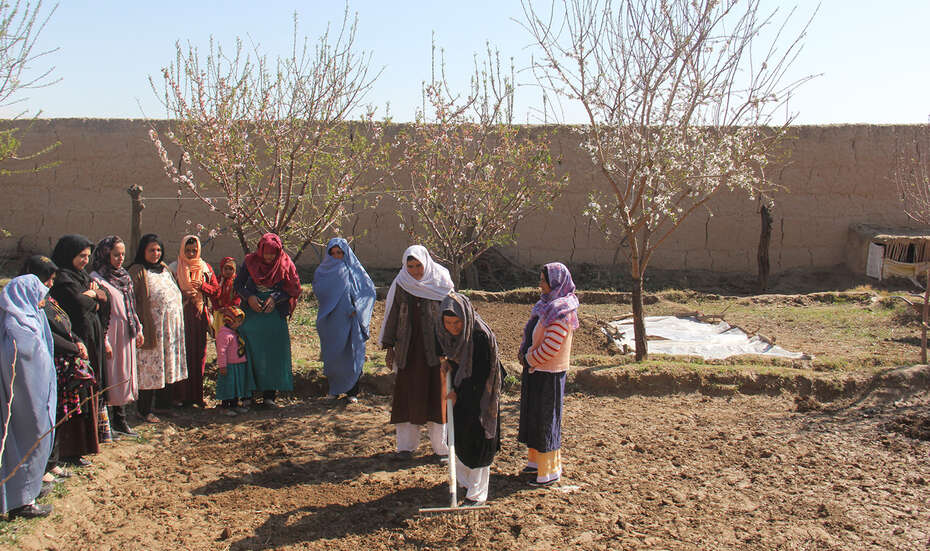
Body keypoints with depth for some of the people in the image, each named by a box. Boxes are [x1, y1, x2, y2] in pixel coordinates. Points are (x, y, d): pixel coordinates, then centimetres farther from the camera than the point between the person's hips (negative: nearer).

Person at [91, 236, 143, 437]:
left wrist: (138, 329, 16)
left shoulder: (124, 276, 13)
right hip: (110, 334, -8)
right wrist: (103, 341, -19)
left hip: (127, 335, 8)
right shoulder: (96, 278, -11)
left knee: (124, 375, 12)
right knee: (110, 377, -3)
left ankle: (120, 421, 22)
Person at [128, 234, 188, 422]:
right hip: (151, 328, -7)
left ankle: (163, 403, 27)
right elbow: (131, 301, -14)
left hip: (171, 327, 7)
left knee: (167, 366, 14)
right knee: (149, 368, -1)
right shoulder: (137, 271, -8)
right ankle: (145, 409, 8)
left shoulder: (164, 268, 15)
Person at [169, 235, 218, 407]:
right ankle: (181, 395, 0)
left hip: (199, 315, 2)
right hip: (181, 314, -2)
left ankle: (196, 395, 10)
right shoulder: (174, 268, 4)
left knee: (199, 353, 2)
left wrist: (202, 286, -9)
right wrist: (182, 294, -14)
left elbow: (216, 289, 10)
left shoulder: (205, 268, 10)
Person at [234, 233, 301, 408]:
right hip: (253, 312, 1)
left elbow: (293, 288, 0)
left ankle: (269, 394, -3)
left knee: (273, 352, -5)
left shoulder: (285, 264, -1)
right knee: (252, 352, -2)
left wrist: (275, 298, -13)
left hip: (274, 313, 0)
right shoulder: (250, 261, 1)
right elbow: (238, 284, 6)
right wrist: (249, 297, -12)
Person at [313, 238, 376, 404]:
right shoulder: (323, 271, 8)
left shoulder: (355, 269, 5)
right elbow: (319, 291, -7)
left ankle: (351, 391, 9)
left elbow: (370, 290, -1)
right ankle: (334, 388, 19)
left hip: (351, 321, -1)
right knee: (332, 356, 3)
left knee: (352, 356, -1)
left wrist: (356, 307, -14)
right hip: (332, 321, 1)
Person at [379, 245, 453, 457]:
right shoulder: (400, 284, 4)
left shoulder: (440, 282, -1)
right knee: (407, 393, 4)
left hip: (435, 348, -2)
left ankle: (441, 445, 10)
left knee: (437, 394, 1)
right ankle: (406, 444, 15)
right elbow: (392, 315, 8)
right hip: (408, 348, 2)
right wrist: (389, 347, 5)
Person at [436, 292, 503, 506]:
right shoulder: (444, 332, -8)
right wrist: (449, 362, -5)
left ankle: (478, 493, 18)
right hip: (458, 395, 7)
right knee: (457, 438, 18)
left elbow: (481, 375, -23)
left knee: (477, 443, 3)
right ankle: (463, 481, 39)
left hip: (479, 397, -7)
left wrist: (459, 394, -15)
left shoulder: (481, 336, -29)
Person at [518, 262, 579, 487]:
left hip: (548, 375, -9)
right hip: (536, 370, 9)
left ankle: (550, 471, 15)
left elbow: (550, 348, -24)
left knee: (546, 419, 2)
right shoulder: (547, 304, 9)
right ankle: (537, 460, 33)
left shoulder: (561, 312, -20)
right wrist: (525, 353, 1)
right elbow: (532, 334, 16)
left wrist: (529, 360, -11)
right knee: (533, 415, 18)